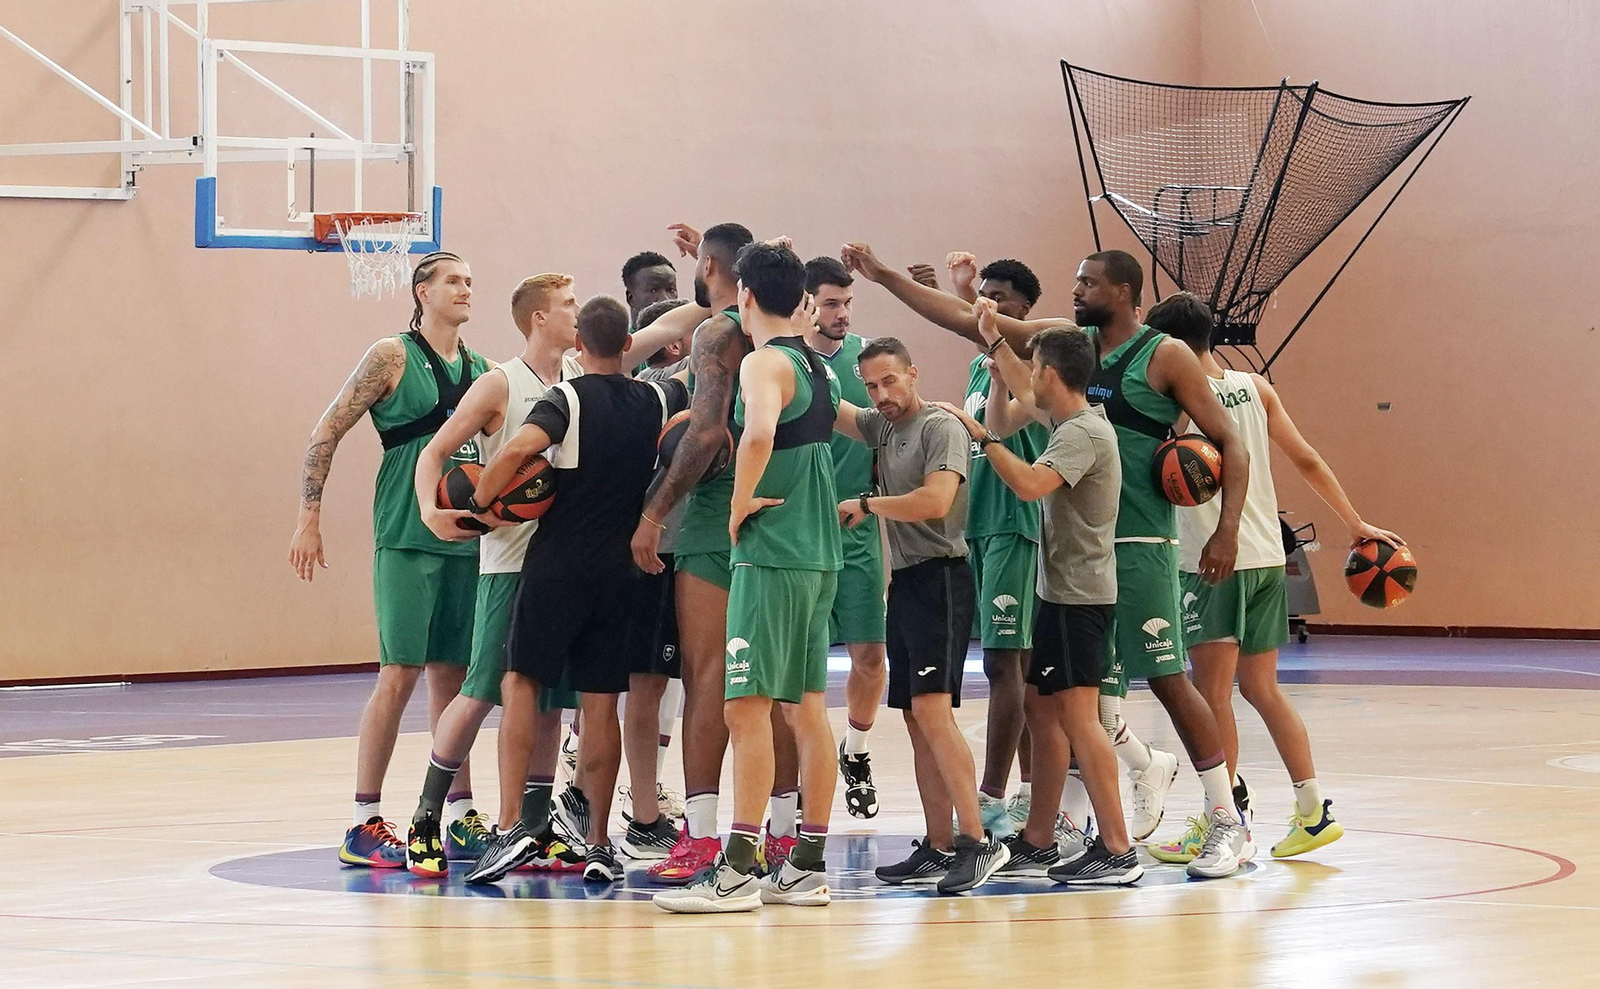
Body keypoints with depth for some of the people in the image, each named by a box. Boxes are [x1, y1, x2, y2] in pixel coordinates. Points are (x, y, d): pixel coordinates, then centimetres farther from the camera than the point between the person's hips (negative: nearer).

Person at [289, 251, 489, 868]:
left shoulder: (480, 370, 13)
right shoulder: (392, 357, -4)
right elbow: (327, 433, -5)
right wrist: (309, 518, -10)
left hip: (469, 537, 6)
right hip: (408, 537, -6)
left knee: (455, 675, 9)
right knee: (399, 674, -8)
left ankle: (461, 816, 15)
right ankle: (366, 825, -4)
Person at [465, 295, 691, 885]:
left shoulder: (570, 399, -8)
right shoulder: (657, 401, 6)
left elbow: (520, 447, -25)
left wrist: (481, 500, -13)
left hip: (558, 563, -4)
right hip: (620, 569, 4)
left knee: (520, 682, 1)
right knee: (601, 700, 6)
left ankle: (510, 826, -13)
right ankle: (600, 845, 6)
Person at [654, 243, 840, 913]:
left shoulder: (764, 362, -12)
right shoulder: (815, 365, 14)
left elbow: (759, 434, -32)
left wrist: (739, 507, -20)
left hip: (770, 552, -9)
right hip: (819, 555, 9)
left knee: (747, 706, -9)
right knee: (805, 708, 10)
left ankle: (738, 872, -12)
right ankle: (807, 869, 12)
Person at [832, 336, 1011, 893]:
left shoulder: (941, 427, -9)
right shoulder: (882, 428, 16)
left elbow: (936, 499, -22)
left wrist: (865, 504, -10)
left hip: (939, 578, -9)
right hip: (904, 581, 9)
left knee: (931, 709, -19)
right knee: (916, 719, 8)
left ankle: (978, 842, -23)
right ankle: (938, 849, 11)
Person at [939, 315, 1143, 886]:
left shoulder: (1083, 434, -18)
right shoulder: (1072, 418, 12)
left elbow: (1029, 485, -33)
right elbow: (1025, 399, 33)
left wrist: (983, 436, -25)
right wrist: (995, 341, 32)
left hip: (1078, 596, -11)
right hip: (1064, 590, 11)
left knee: (1077, 717, -13)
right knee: (1043, 708, 14)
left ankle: (1116, 849, -15)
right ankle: (1037, 844, 19)